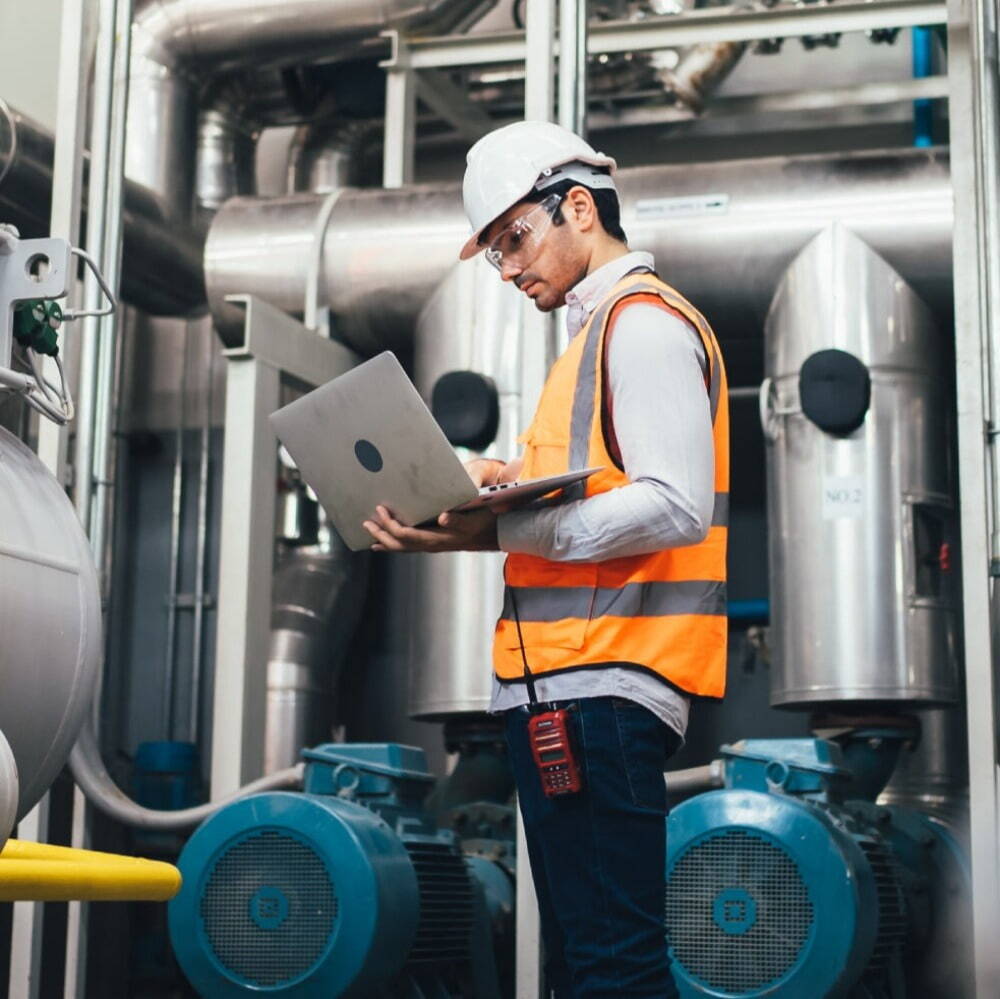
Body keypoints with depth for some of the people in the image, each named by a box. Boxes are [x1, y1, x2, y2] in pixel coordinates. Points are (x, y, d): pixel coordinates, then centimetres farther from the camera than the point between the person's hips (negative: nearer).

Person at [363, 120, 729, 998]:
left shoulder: (644, 319, -6)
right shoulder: (601, 330, 25)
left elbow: (676, 507, -18)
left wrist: (497, 530, -21)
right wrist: (517, 482, 6)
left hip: (601, 687, -10)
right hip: (564, 685, 10)